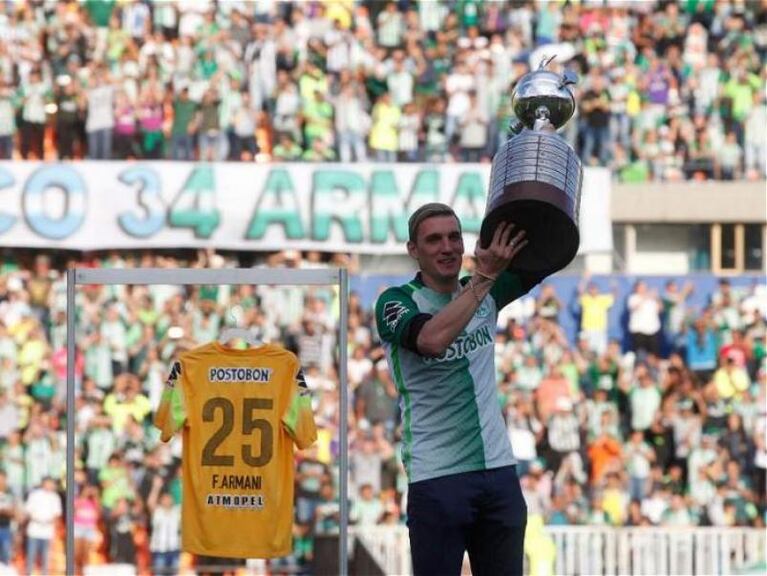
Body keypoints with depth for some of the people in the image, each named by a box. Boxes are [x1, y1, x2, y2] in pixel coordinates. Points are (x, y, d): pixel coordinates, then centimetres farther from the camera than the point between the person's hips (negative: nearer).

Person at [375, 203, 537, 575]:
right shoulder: (396, 302, -8)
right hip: (436, 477, -5)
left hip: (498, 470, 5)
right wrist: (485, 276, -29)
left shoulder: (485, 293, 9)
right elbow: (433, 339, -29)